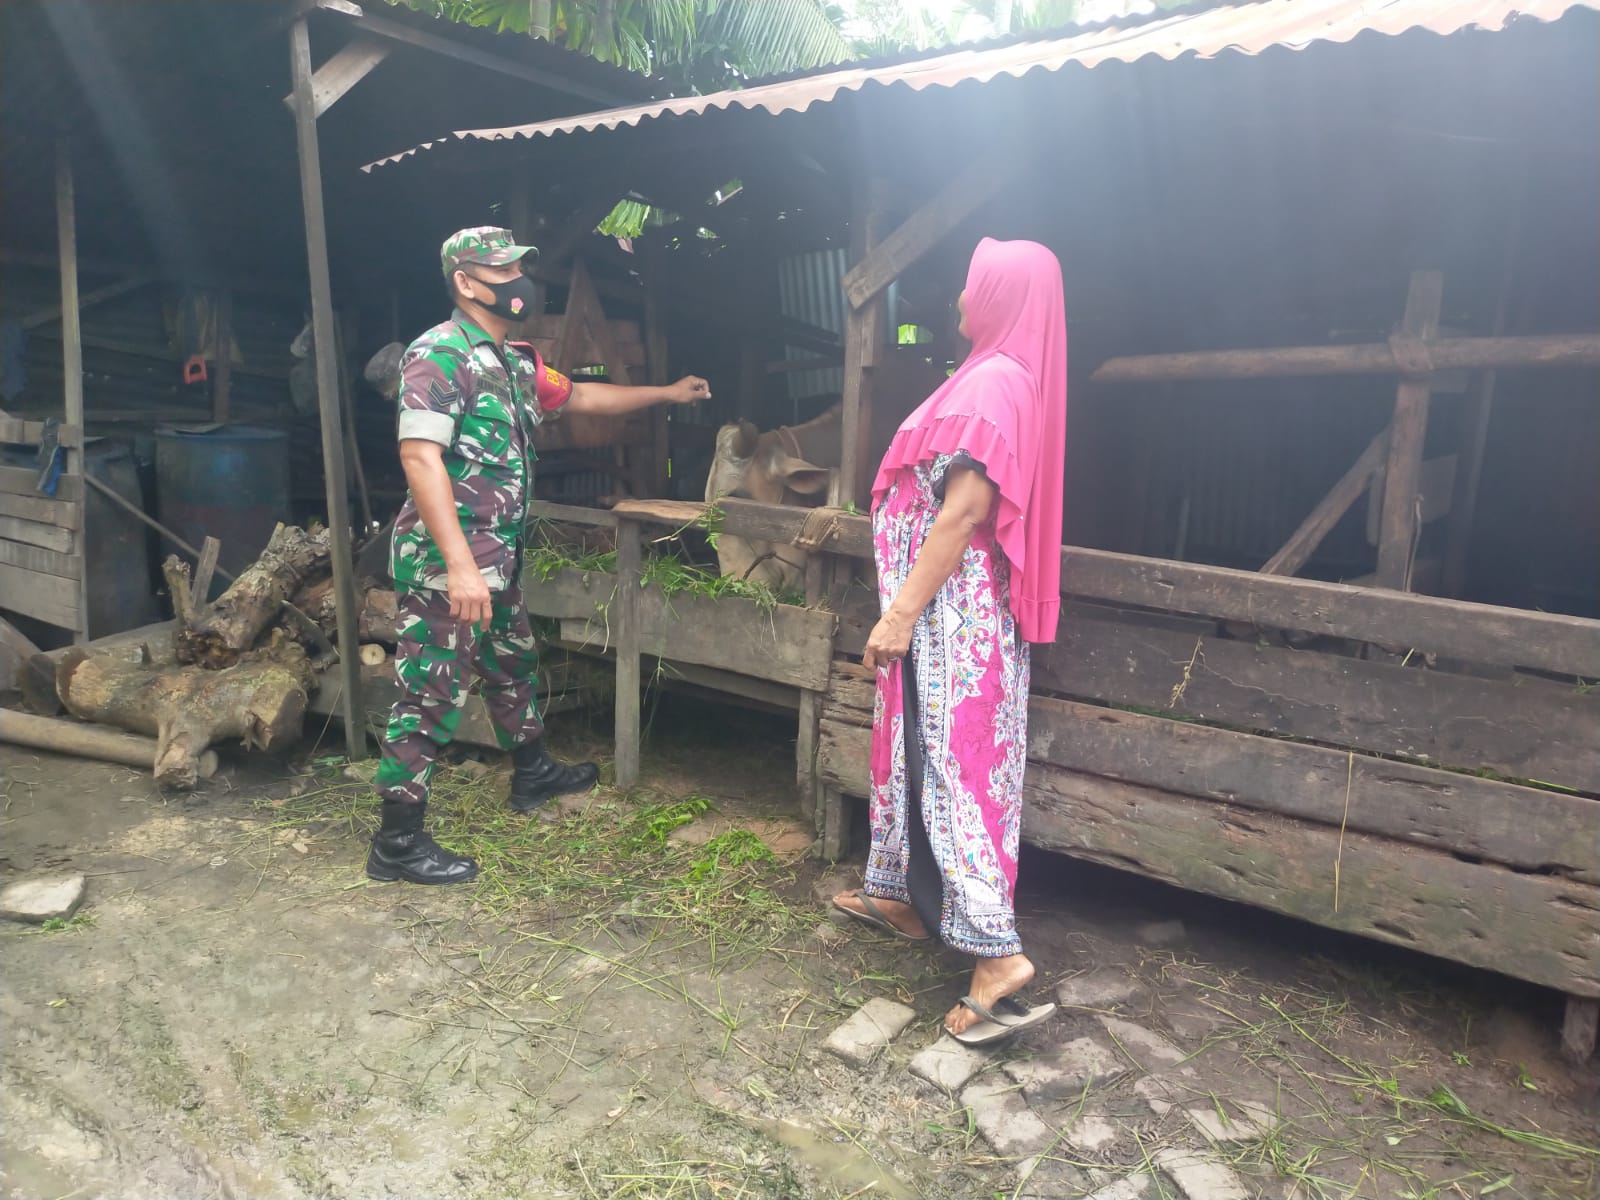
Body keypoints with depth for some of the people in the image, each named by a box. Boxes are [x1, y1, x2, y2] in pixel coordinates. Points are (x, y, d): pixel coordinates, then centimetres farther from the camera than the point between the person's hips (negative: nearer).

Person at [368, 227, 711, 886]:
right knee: (432, 694, -4)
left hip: (497, 558, 10)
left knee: (514, 663, 24)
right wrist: (459, 565, -31)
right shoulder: (439, 353, -16)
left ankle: (534, 774, 45)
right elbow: (420, 457, -25)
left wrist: (666, 392, 31)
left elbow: (578, 396, 29)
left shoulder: (515, 361, 13)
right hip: (446, 562, -10)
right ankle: (397, 843, 7)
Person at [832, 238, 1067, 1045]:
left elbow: (965, 508, -24)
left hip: (951, 610, -10)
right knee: (917, 748, 18)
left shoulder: (992, 383, -17)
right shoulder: (1009, 377, 15)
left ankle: (998, 957, -5)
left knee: (952, 764, -9)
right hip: (958, 609, 10)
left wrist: (901, 612, -23)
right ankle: (901, 895, 33)